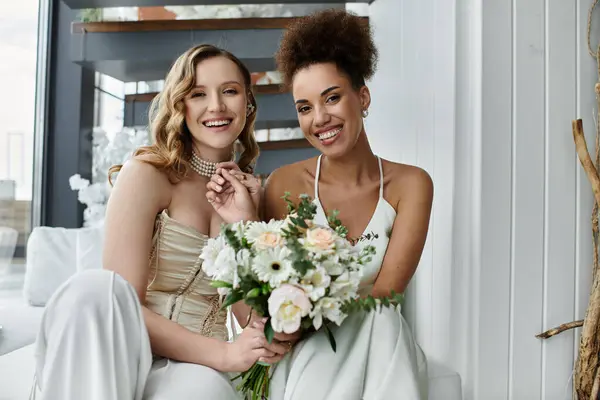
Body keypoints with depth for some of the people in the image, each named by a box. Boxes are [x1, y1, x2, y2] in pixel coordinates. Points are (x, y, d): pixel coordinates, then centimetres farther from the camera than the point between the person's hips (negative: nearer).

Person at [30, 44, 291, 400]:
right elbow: (118, 302, -13)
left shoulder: (251, 194, 8)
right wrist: (222, 353, -20)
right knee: (93, 287, -33)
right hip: (115, 363, 0)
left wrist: (246, 222, -8)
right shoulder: (146, 174, -4)